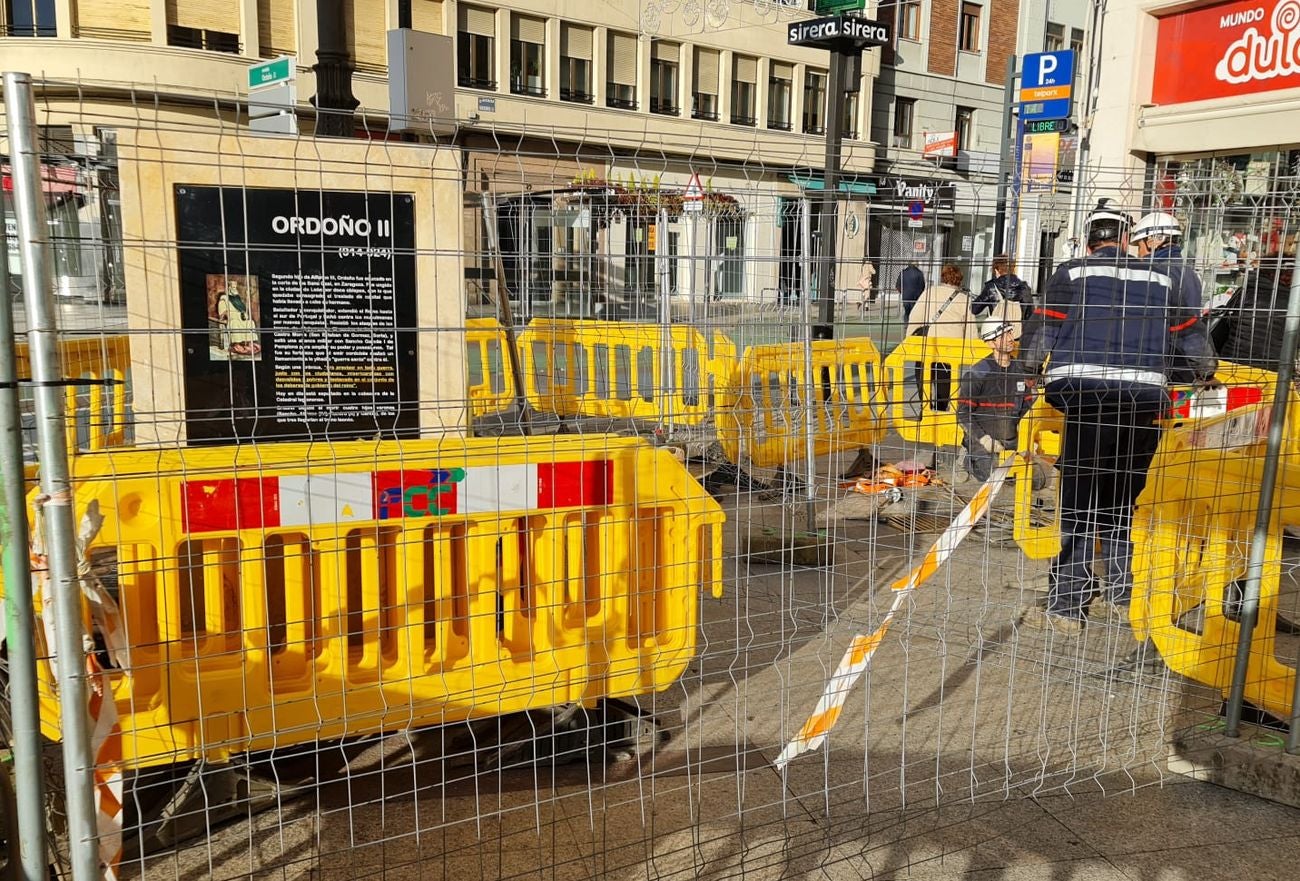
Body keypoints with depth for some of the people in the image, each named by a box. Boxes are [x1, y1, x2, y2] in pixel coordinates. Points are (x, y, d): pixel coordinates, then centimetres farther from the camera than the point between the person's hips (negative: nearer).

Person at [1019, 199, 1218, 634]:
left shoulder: (1070, 273, 4)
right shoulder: (1160, 278, 15)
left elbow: (1043, 335, -1)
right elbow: (1191, 335, 21)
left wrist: (1032, 367, 19)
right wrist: (1206, 372, 40)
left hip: (1087, 397, -3)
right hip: (1145, 401, 3)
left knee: (1079, 501, 0)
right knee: (1120, 499, 16)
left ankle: (1065, 606, -1)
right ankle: (1118, 594, 25)